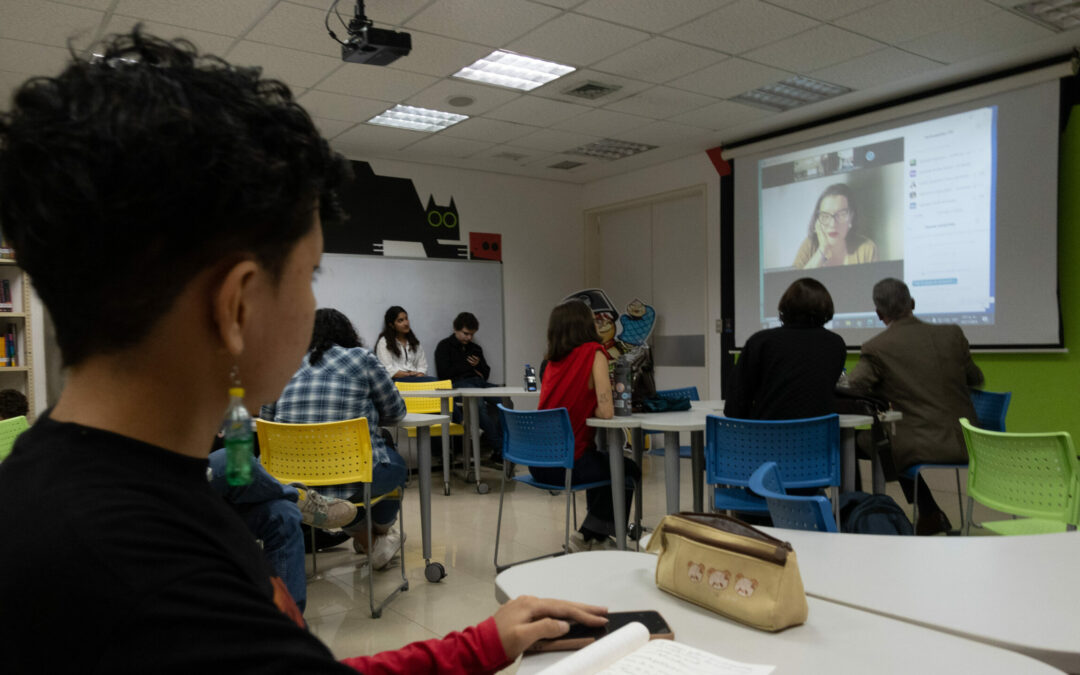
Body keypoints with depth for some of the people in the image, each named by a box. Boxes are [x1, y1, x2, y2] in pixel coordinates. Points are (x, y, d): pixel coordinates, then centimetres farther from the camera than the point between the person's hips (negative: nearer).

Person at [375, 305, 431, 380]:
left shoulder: (414, 341, 22)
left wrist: (420, 375, -10)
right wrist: (409, 375, -15)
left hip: (416, 378, 6)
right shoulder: (384, 342, 4)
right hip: (397, 380, -6)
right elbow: (389, 370, -7)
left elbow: (422, 365, 13)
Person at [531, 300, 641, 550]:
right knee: (630, 471, 21)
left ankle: (596, 534, 41)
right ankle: (590, 535, 19)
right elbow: (606, 411, -16)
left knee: (603, 463, 35)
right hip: (564, 463, -7)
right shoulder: (594, 353, -11)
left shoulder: (553, 360, 8)